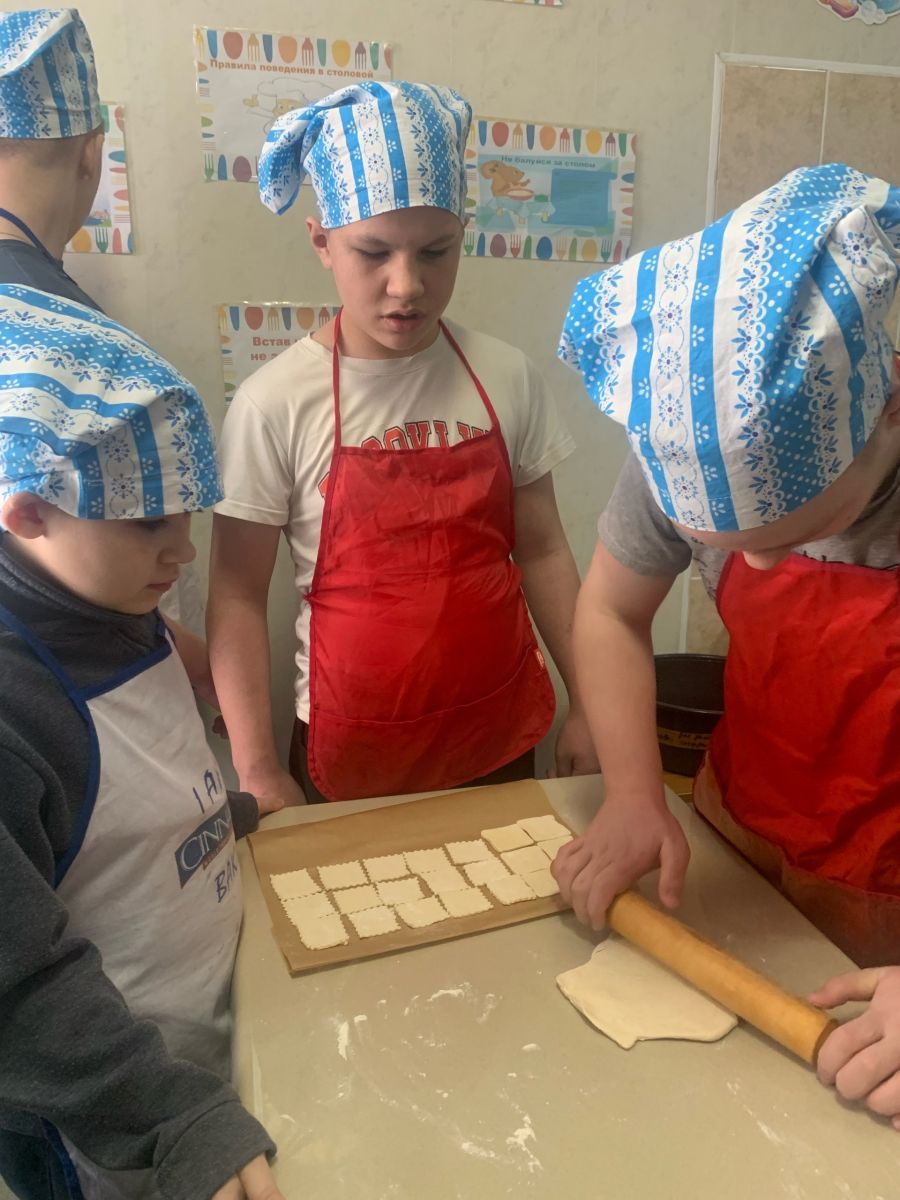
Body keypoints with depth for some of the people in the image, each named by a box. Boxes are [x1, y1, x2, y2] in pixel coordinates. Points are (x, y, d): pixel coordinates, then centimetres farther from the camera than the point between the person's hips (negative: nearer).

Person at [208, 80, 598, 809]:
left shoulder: (505, 378, -5)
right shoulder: (276, 404, -13)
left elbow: (542, 551, 2)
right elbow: (238, 596, -8)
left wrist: (585, 707, 4)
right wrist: (256, 769, -10)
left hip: (502, 734, 3)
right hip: (351, 751, -2)